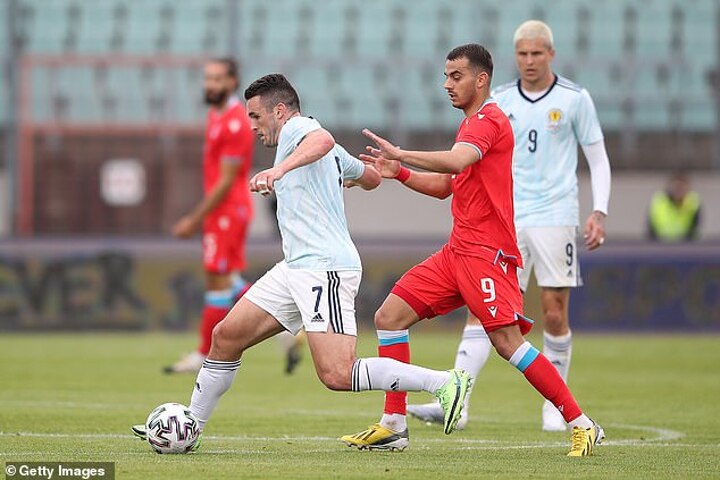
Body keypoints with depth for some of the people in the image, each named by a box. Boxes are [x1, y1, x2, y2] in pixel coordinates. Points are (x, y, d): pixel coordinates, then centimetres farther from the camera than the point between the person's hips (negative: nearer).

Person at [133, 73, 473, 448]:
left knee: (338, 376, -20)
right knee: (226, 337, 9)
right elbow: (371, 177, 35)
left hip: (325, 268, -11)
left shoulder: (297, 128, -5)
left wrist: (280, 169, -46)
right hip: (295, 269, 11)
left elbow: (323, 140, -31)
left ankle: (446, 383, -14)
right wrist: (346, 181, 58)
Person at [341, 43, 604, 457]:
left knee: (508, 342, -17)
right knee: (390, 316, 4)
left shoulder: (489, 120, -9)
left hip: (488, 252, -10)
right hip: (458, 250, 10)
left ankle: (582, 426, -11)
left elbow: (455, 161, -29)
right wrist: (398, 173, 15)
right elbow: (446, 185, 28)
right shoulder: (472, 123, 22)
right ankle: (393, 424, 7)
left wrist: (402, 154, -23)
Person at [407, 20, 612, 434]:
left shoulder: (575, 99, 0)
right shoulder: (499, 102, 8)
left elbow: (598, 159, 5)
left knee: (555, 315, -2)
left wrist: (599, 212, -5)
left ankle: (555, 405, 14)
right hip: (507, 221, 2)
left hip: (556, 217, -2)